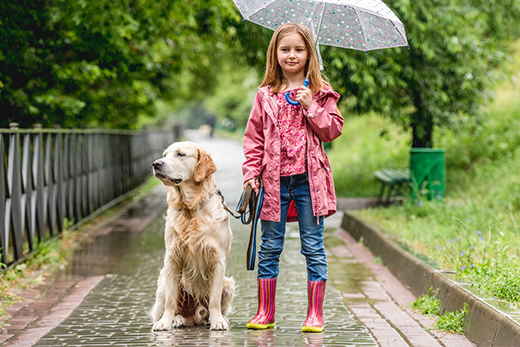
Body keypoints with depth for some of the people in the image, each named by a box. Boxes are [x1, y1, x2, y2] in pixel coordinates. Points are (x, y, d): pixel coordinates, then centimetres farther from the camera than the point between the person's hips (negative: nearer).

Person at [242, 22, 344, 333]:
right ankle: (265, 312, 15)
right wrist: (251, 172, -2)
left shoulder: (321, 93, 6)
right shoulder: (266, 96, 8)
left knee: (313, 246, 1)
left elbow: (333, 130, -1)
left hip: (309, 179, -1)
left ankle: (315, 314, 8)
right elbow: (254, 137, 7)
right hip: (275, 180, 2)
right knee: (270, 246, 7)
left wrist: (311, 107, -12)